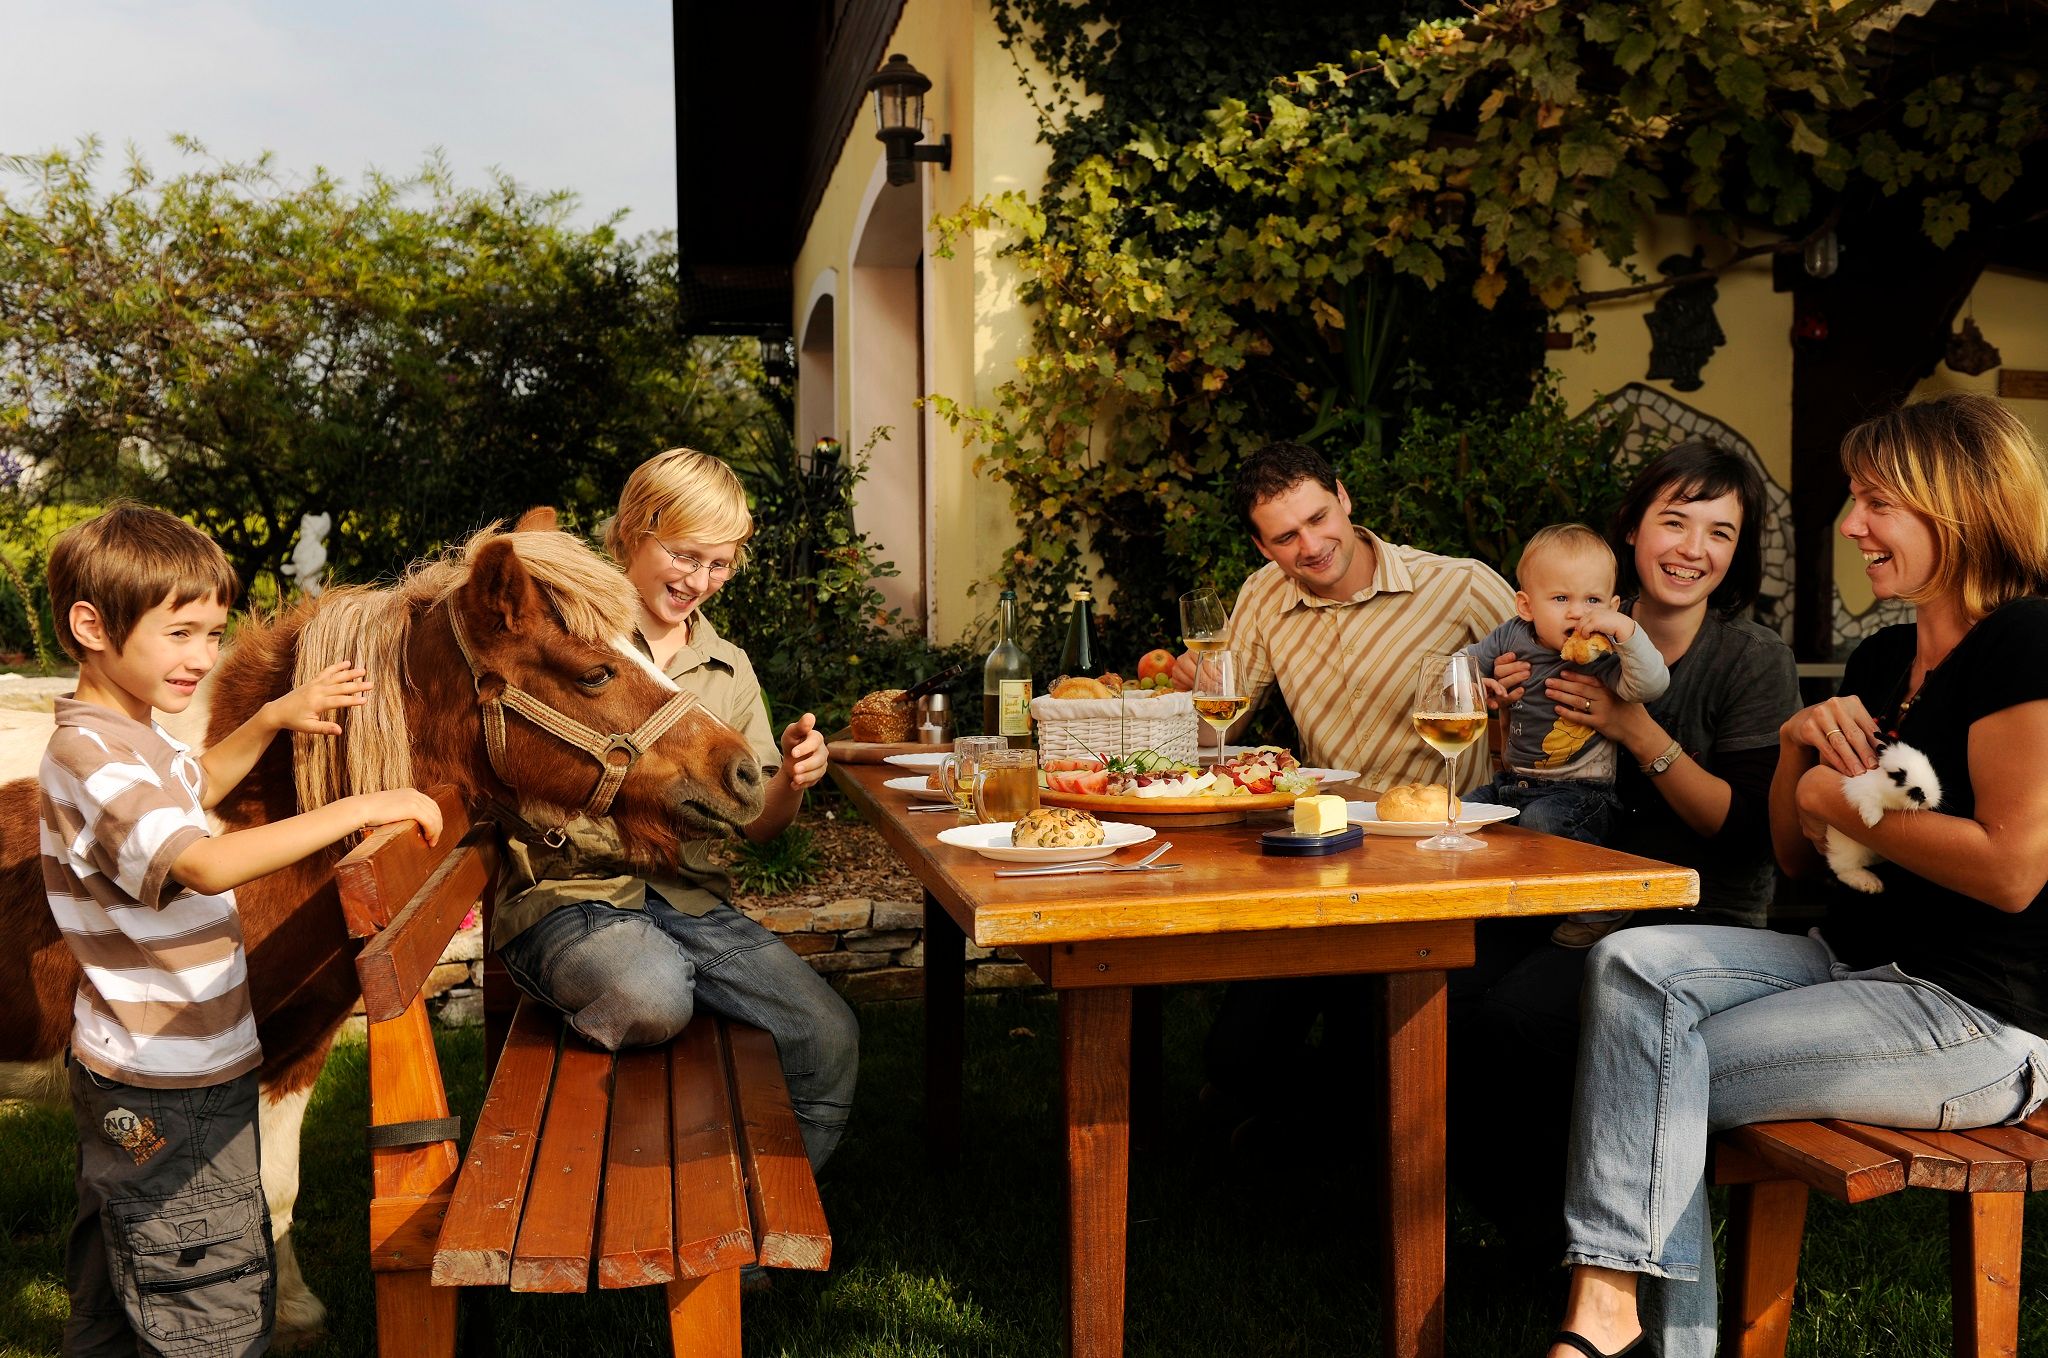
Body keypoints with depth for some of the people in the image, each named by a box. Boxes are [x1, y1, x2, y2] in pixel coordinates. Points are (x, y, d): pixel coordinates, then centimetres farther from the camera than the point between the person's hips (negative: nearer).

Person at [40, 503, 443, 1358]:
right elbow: (207, 864, -40)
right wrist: (361, 807, -38)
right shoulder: (92, 758, -25)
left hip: (128, 1076, 10)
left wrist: (274, 718, 12)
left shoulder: (125, 735, 7)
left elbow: (194, 788, 27)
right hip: (171, 1095, -10)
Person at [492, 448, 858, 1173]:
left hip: (692, 898, 5)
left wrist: (791, 783, -9)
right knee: (652, 997, -37)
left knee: (831, 1038, -16)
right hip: (570, 895, -4)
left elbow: (755, 825, 14)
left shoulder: (728, 668, 15)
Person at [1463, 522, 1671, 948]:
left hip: (1578, 789, -6)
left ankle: (1598, 910, -14)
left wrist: (1625, 629, -38)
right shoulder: (1512, 637, 1)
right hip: (1512, 780, 6)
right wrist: (1473, 683, -8)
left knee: (1541, 820, -32)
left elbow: (1652, 685, -31)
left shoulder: (1605, 658, -14)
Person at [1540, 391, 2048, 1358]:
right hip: (1854, 966, 8)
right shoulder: (1882, 660, 15)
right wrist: (1799, 744, -1)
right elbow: (1797, 859, 17)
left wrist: (1843, 805, -10)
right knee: (1634, 963, -15)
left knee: (1653, 1074, -17)